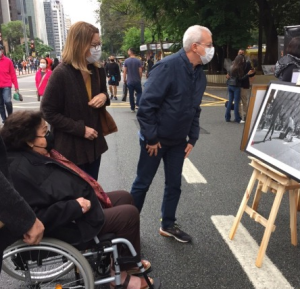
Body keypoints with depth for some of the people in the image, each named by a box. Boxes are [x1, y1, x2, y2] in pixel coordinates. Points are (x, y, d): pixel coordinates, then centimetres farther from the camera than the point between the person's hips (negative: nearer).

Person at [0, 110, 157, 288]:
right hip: (72, 224, -11)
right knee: (129, 214, -10)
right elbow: (39, 217, -30)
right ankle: (124, 270, 13)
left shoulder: (37, 154, 2)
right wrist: (76, 207, -27)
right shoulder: (20, 170, -28)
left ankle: (123, 258, 25)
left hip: (80, 202, 11)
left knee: (125, 197, 16)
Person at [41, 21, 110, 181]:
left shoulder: (98, 71, 1)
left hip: (94, 143, 6)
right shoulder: (61, 74, -19)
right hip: (71, 148, -6)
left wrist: (104, 96, -7)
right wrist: (81, 129, -20)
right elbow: (49, 112, -15)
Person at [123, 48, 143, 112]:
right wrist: (140, 78, 9)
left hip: (129, 81, 1)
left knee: (131, 94, 7)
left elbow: (124, 71, -4)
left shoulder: (126, 61, -4)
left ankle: (133, 108, 10)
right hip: (137, 80, -1)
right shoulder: (138, 61, -6)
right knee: (139, 92, 14)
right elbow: (140, 71, -6)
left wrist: (124, 79, 6)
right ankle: (138, 103, -8)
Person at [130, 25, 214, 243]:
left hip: (178, 141, 7)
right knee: (143, 183, 7)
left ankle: (168, 225, 32)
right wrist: (151, 138, -20)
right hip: (156, 139, -6)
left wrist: (192, 139, 6)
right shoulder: (168, 66, -22)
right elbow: (146, 104, -24)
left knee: (174, 184, 14)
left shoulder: (200, 75, 2)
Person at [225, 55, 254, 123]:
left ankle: (227, 117, 14)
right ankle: (237, 118, 0)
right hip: (236, 86, -7)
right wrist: (248, 74, -18)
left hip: (230, 86, 7)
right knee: (236, 102, -3)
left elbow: (228, 76, 11)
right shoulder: (238, 68, -15)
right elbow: (240, 78, -16)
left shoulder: (231, 67, 7)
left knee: (230, 101, 11)